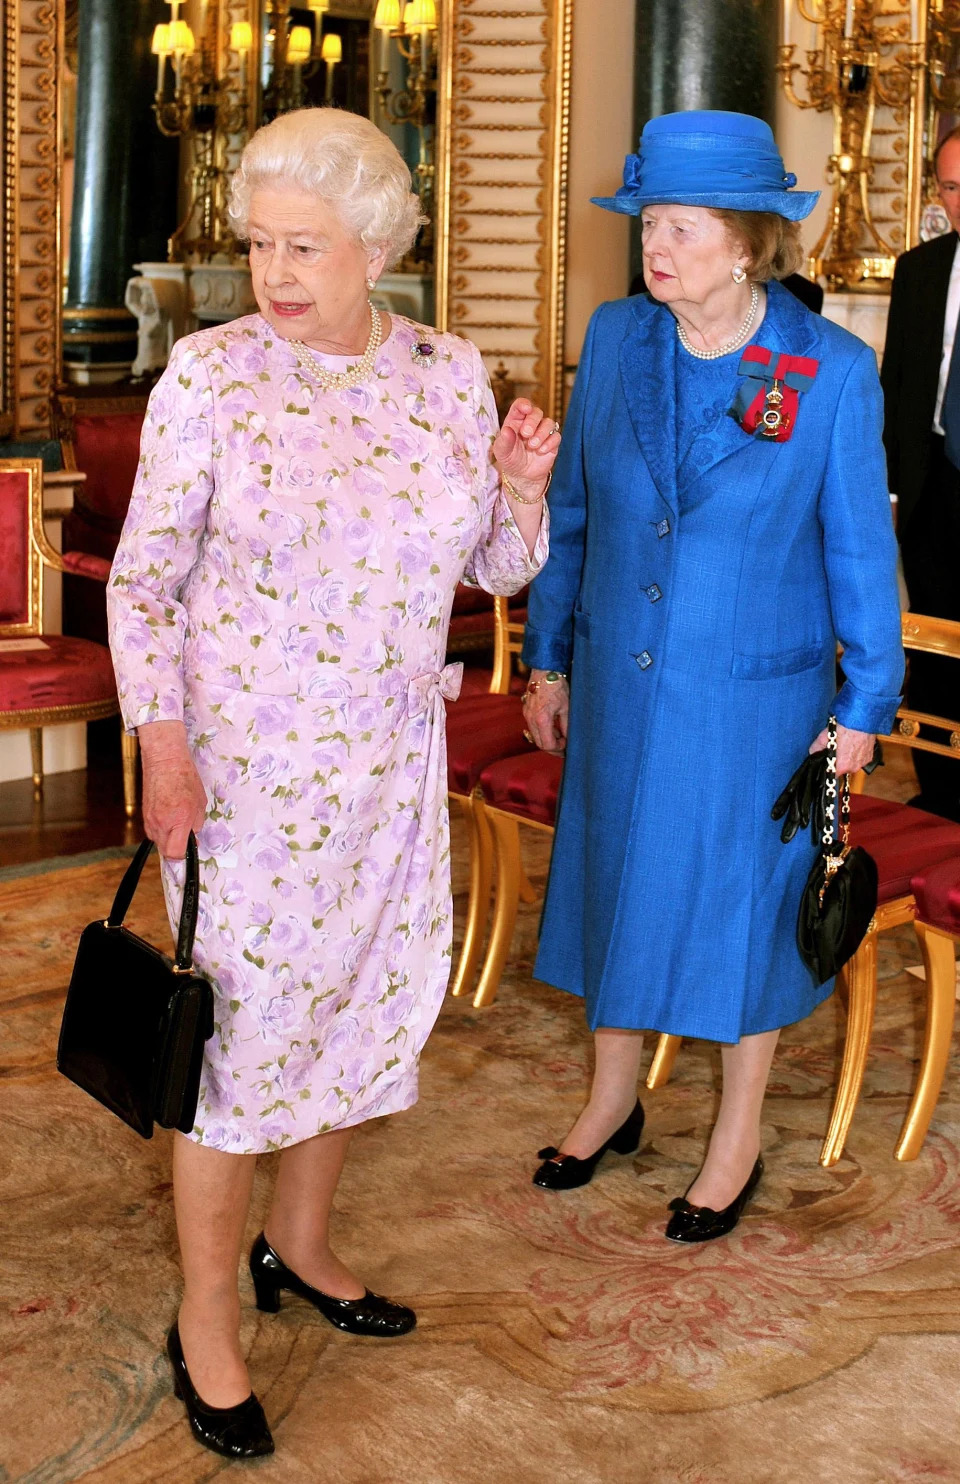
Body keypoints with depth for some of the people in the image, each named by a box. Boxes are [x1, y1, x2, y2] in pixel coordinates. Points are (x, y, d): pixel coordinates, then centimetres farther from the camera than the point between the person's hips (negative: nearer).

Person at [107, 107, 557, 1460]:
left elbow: (499, 569, 9)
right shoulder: (210, 375, -10)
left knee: (365, 993, 15)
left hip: (391, 761, 5)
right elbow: (144, 580, -6)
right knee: (238, 1018, 3)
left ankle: (300, 1243, 39)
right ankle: (207, 1313, 21)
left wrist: (522, 488, -11)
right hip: (241, 763, -4)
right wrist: (162, 746, -15)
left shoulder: (452, 375, 1)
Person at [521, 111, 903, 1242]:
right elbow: (572, 510, 6)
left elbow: (860, 548, -6)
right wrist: (549, 656, 9)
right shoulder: (616, 339, -3)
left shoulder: (833, 371, -14)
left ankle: (737, 1141, 30)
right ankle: (612, 1102, 39)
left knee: (742, 901, 9)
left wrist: (865, 704, -2)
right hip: (621, 681, 4)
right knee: (618, 878, 16)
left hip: (753, 693, -4)